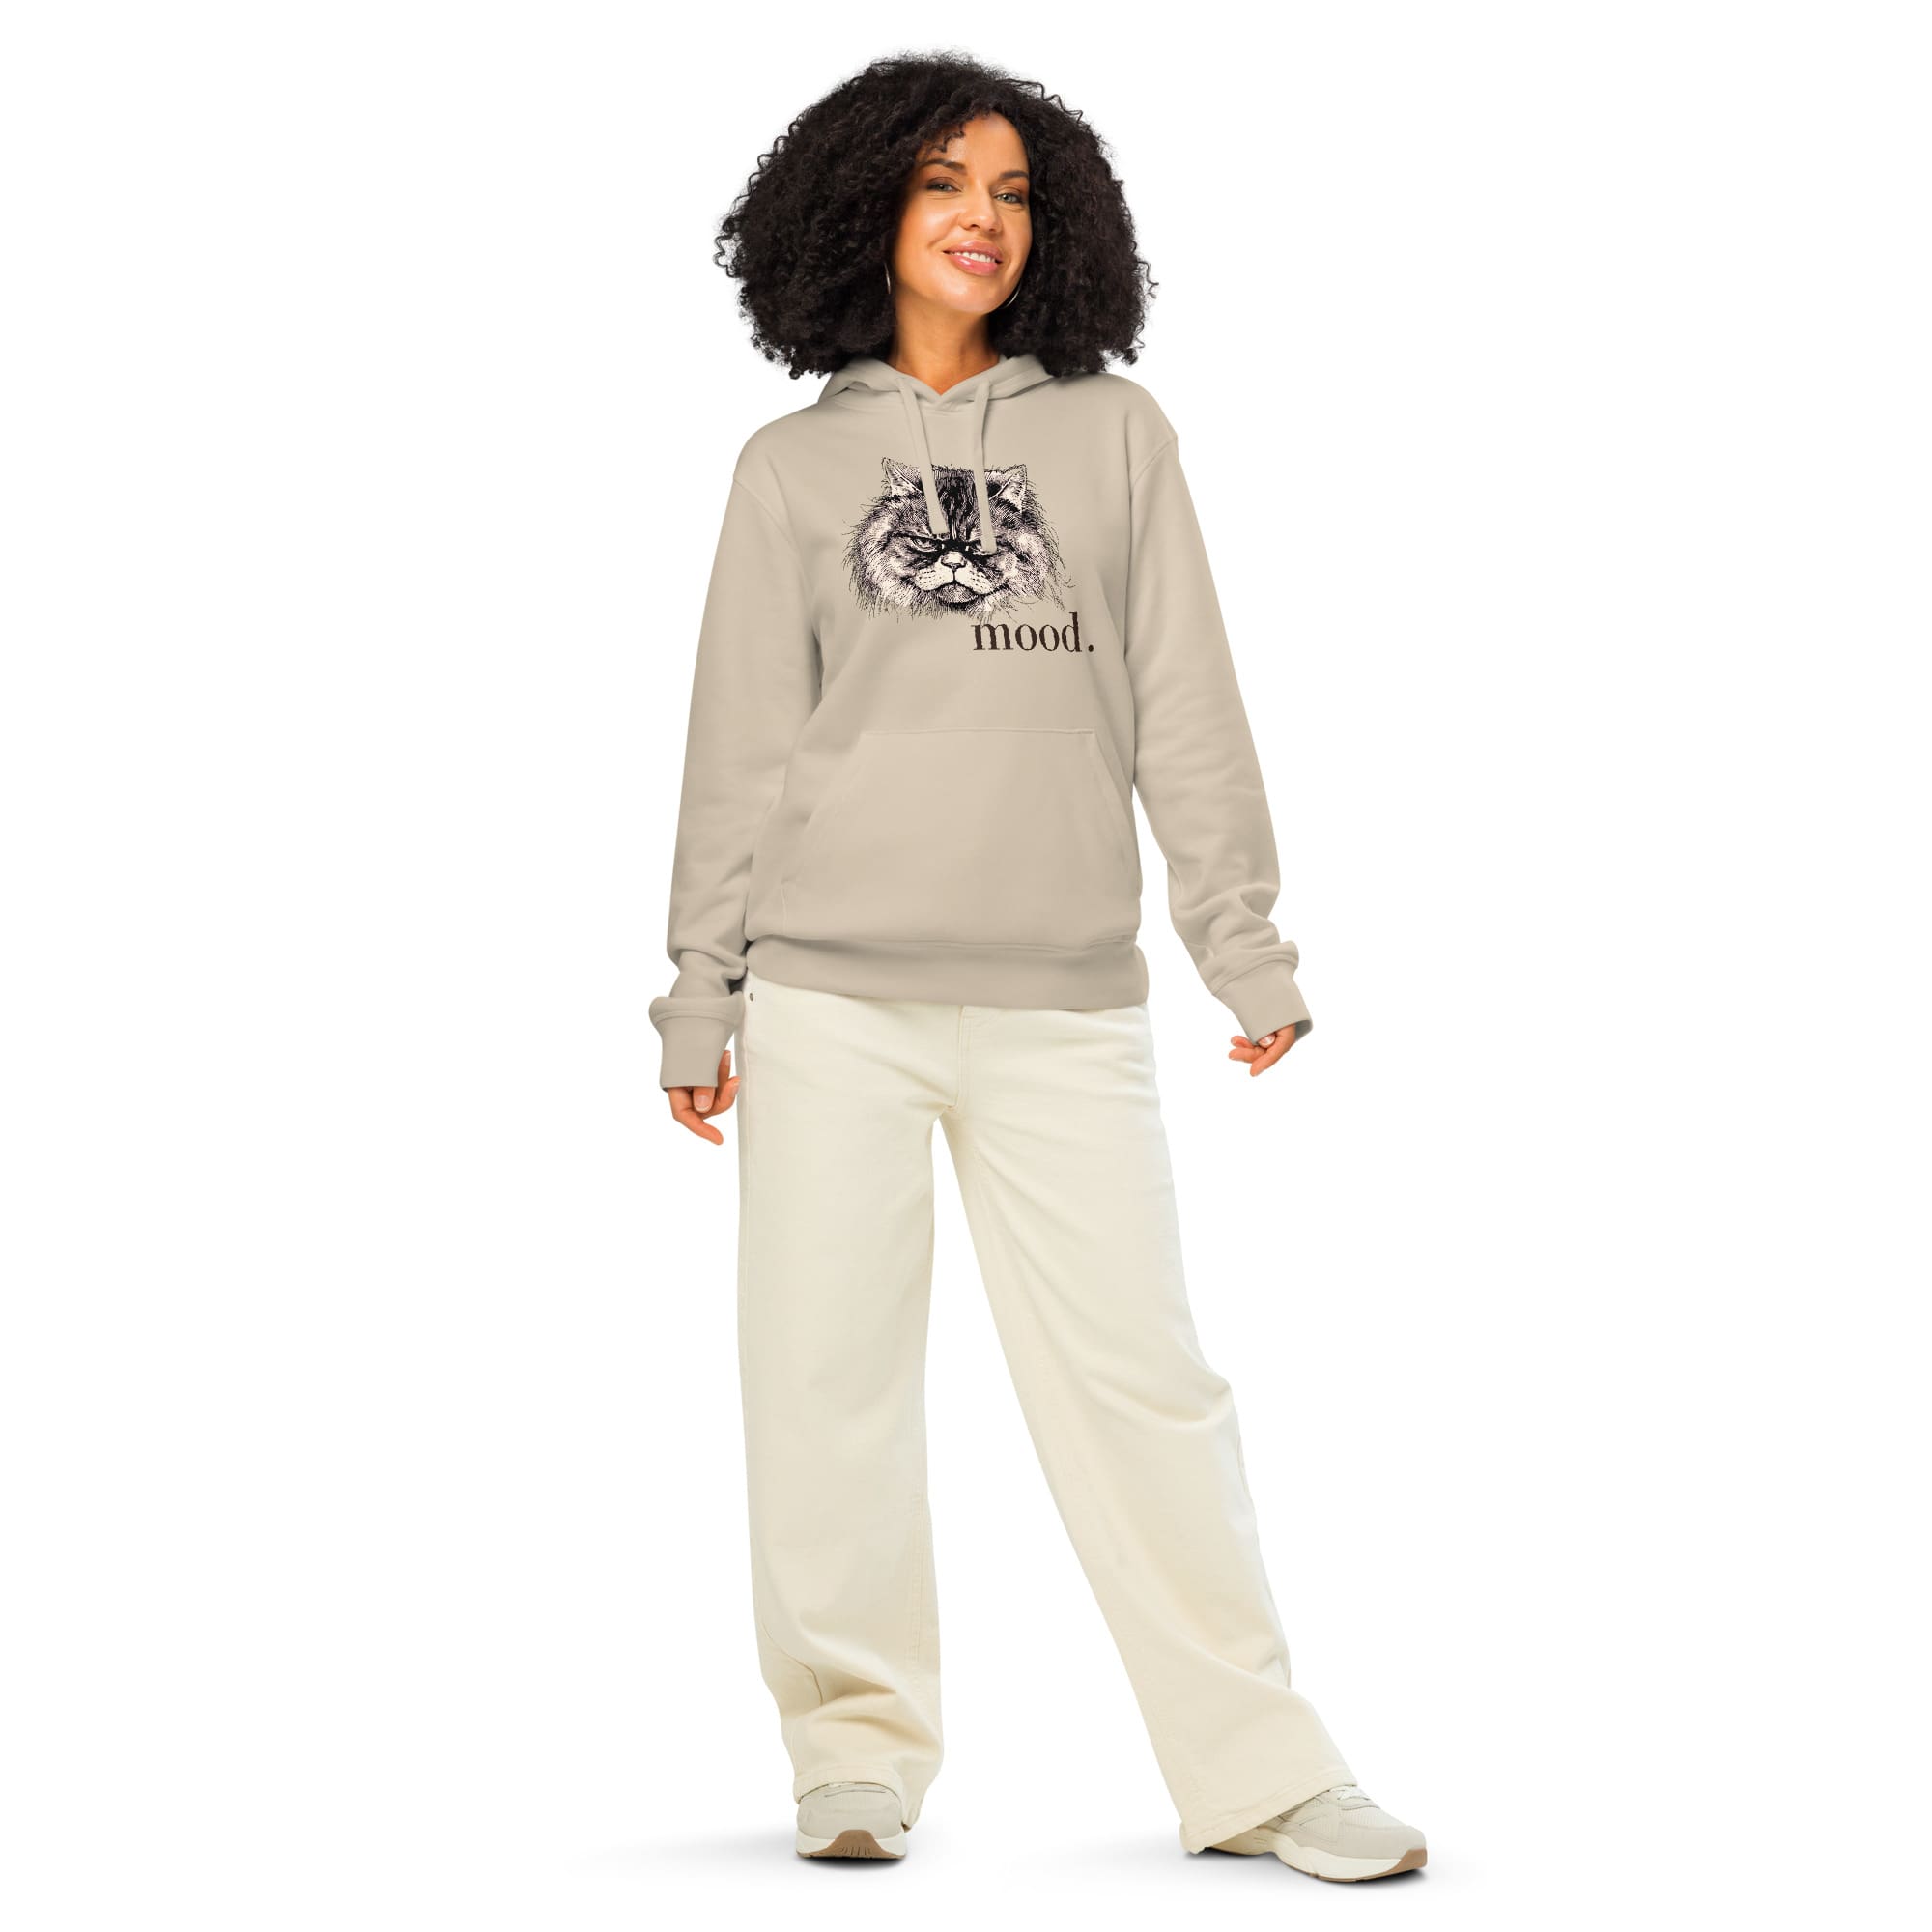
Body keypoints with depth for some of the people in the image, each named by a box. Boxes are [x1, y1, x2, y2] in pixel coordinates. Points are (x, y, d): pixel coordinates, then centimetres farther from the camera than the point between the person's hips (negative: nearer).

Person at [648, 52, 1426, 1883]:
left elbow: (1185, 706, 9)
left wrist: (1243, 937, 3)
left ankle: (1255, 1767, 5)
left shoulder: (1114, 432, 12)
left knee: (1139, 1374, -2)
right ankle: (857, 1754, 14)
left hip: (1063, 1004, 0)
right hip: (831, 994, 1)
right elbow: (738, 750, 10)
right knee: (825, 1377, 2)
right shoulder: (793, 466, 11)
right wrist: (699, 990, 6)